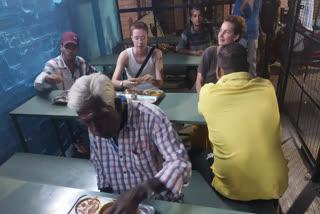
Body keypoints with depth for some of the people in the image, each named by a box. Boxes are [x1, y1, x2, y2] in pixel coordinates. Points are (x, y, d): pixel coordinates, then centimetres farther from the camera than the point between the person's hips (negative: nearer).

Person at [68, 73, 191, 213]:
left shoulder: (151, 117, -22)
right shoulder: (94, 128, -5)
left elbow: (181, 164, -27)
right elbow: (101, 173, 7)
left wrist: (139, 193, -36)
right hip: (118, 202, 3)